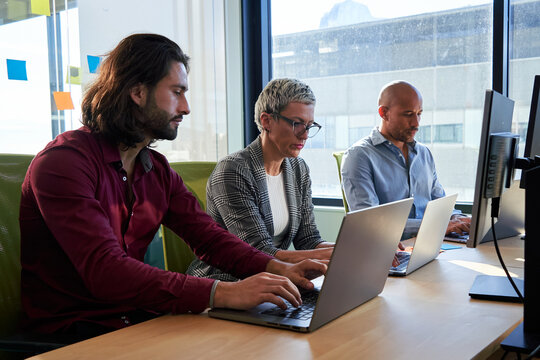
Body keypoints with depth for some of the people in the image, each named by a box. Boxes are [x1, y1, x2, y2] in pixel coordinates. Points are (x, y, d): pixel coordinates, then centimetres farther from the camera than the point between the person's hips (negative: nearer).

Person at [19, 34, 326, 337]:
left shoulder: (158, 170, 10)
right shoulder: (64, 163, -18)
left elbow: (208, 236, 6)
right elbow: (103, 270, -30)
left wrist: (277, 268, -13)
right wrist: (222, 293, -37)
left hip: (137, 316, 7)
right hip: (70, 328, -7)